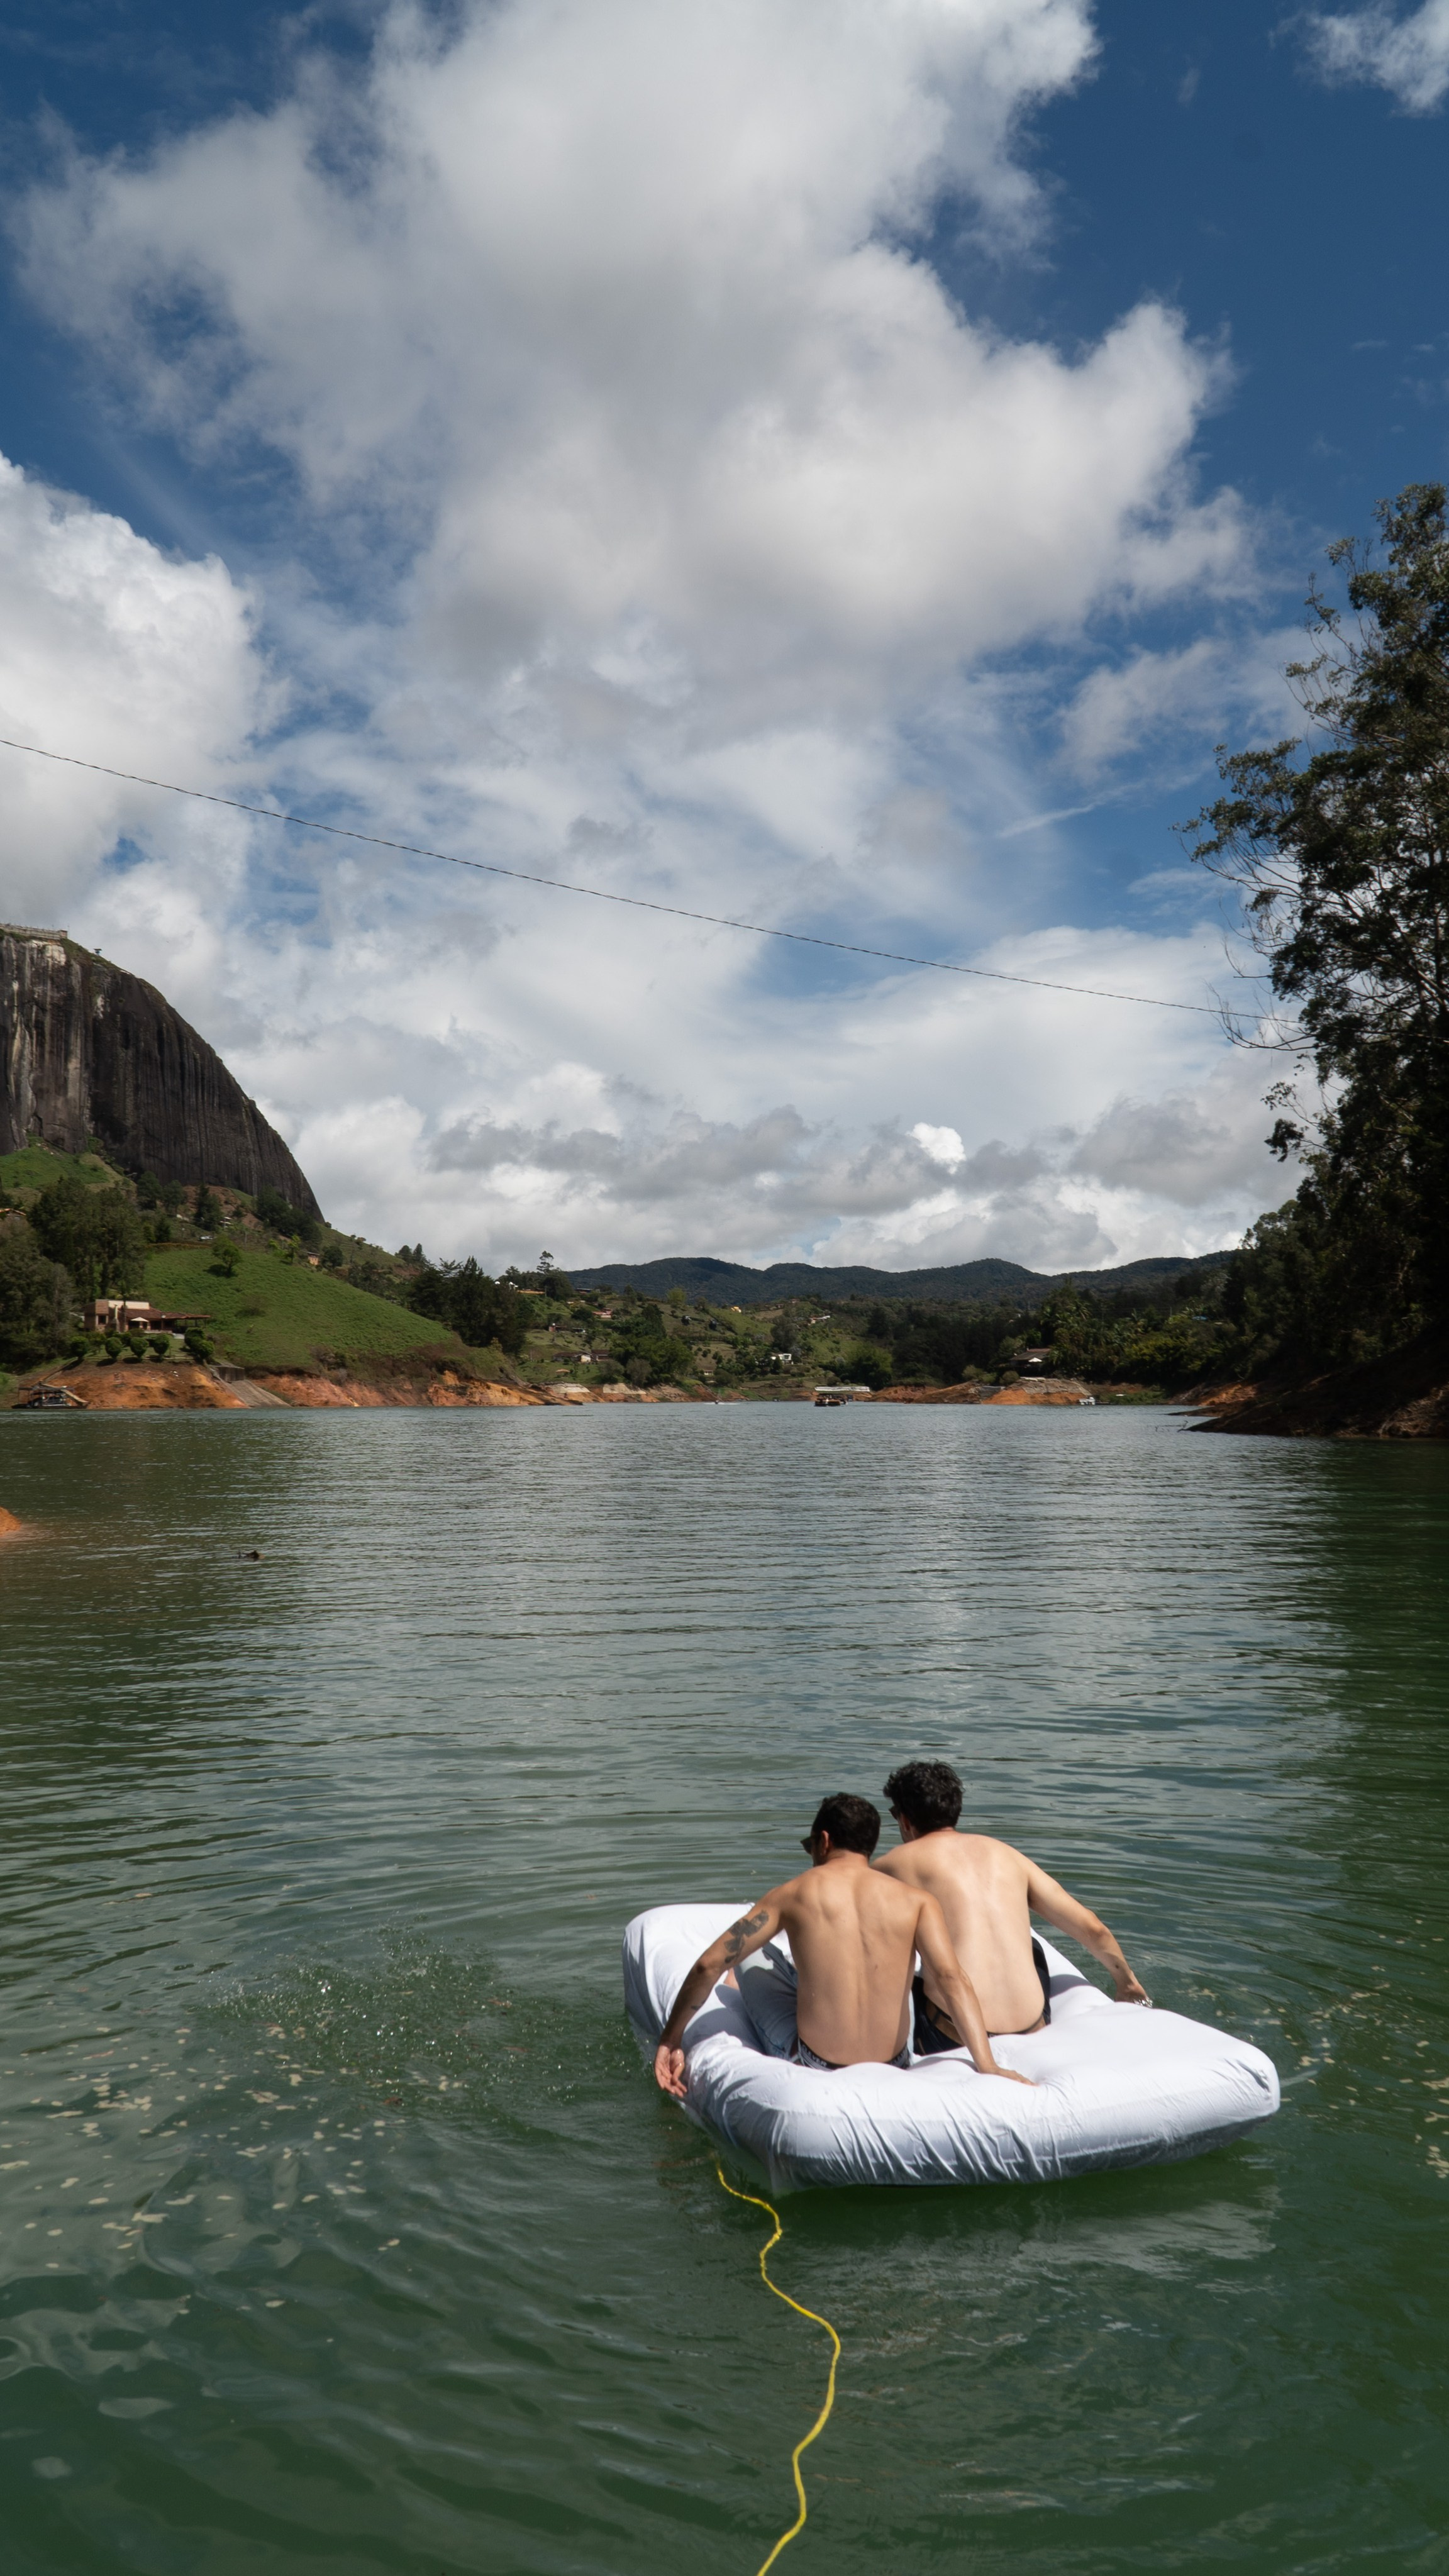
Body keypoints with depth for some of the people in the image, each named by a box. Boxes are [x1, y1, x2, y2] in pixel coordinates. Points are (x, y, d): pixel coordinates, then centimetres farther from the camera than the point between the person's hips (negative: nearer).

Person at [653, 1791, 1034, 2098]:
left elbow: (710, 1964, -5)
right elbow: (949, 1978, -19)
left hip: (814, 2067, -2)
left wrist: (670, 2039, 5)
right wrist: (988, 2067, -23)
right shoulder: (917, 1901, -4)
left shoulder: (794, 1894, -4)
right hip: (892, 2067, 2)